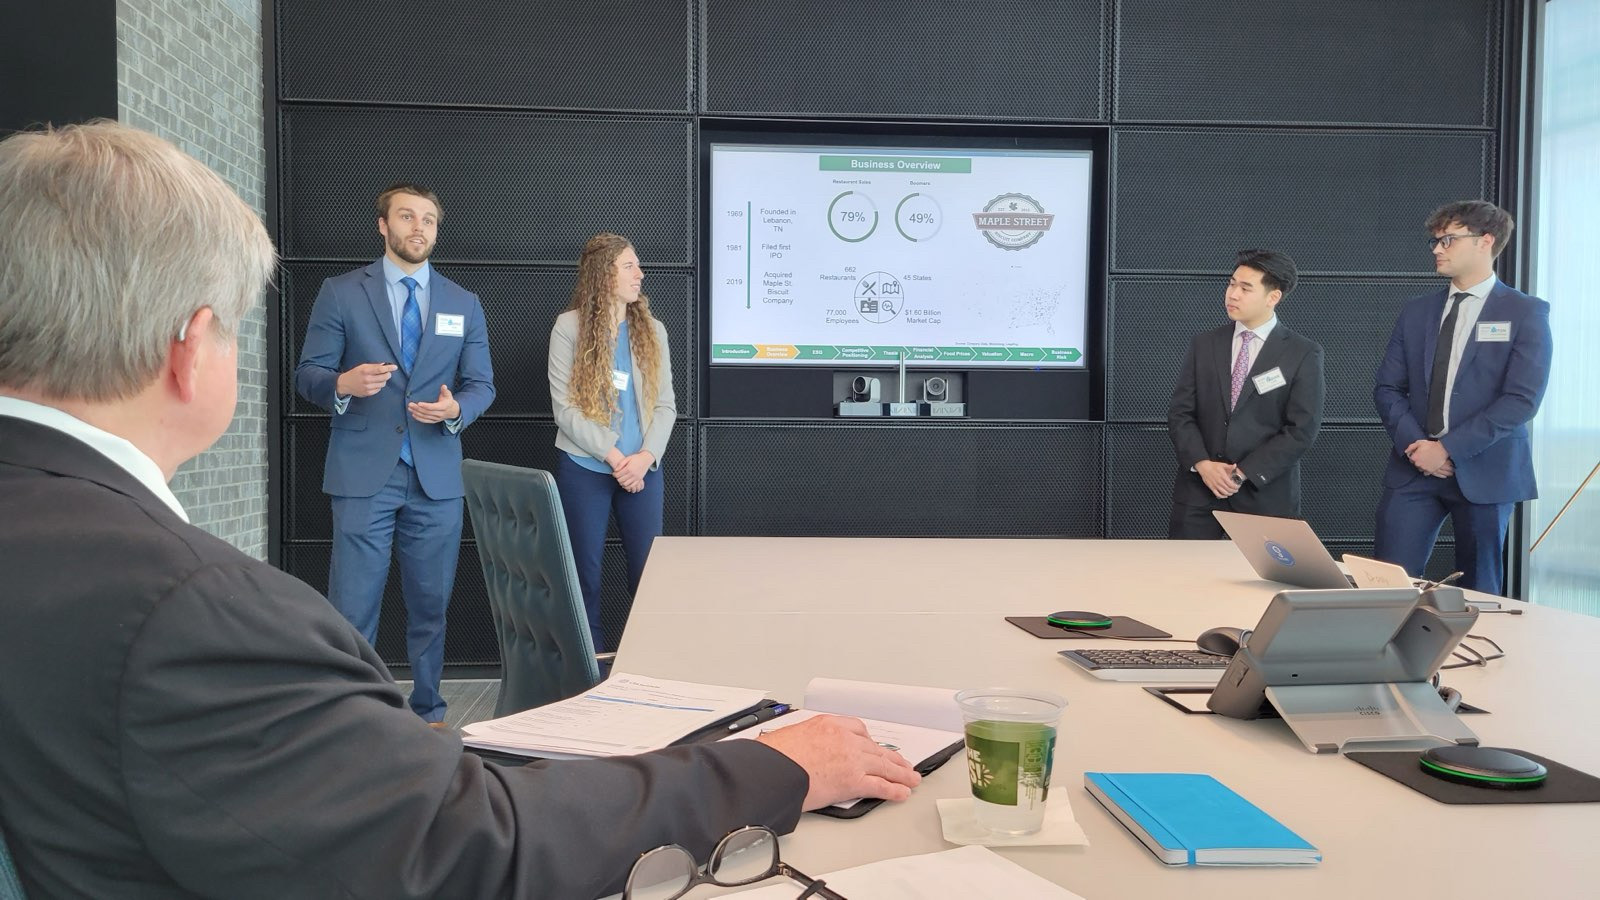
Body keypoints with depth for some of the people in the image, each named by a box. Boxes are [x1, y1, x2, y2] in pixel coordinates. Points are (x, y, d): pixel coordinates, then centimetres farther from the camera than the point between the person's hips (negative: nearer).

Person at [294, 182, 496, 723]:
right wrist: (343, 384, -20)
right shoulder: (341, 293, 4)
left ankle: (429, 712, 23)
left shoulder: (464, 304, 12)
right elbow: (307, 375, 2)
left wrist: (456, 408, -12)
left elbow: (481, 384, 10)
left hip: (437, 477, 3)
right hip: (364, 475, -2)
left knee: (431, 605, 10)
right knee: (352, 608, -3)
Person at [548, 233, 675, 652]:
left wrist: (645, 457, -11)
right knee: (585, 572, 5)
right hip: (584, 469, -2)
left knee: (650, 570, 2)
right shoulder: (569, 327, -3)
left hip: (642, 470, 3)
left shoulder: (652, 330, 8)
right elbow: (564, 407, -8)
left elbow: (665, 404, 5)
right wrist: (613, 457, -13)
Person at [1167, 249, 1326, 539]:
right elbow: (1180, 413, 4)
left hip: (1265, 495, -2)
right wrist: (1202, 464, -12)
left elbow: (1301, 431, -7)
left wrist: (1244, 473, -13)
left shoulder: (1304, 354, -2)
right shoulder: (1203, 344, 8)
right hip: (1198, 490, 2)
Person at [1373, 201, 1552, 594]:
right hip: (1413, 468, 3)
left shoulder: (1526, 312, -2)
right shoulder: (1416, 311, 11)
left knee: (1478, 591, 8)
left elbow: (1522, 399, -12)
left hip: (1484, 471, -3)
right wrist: (1414, 443, -10)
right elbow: (1387, 387, 7)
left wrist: (1448, 448, -16)